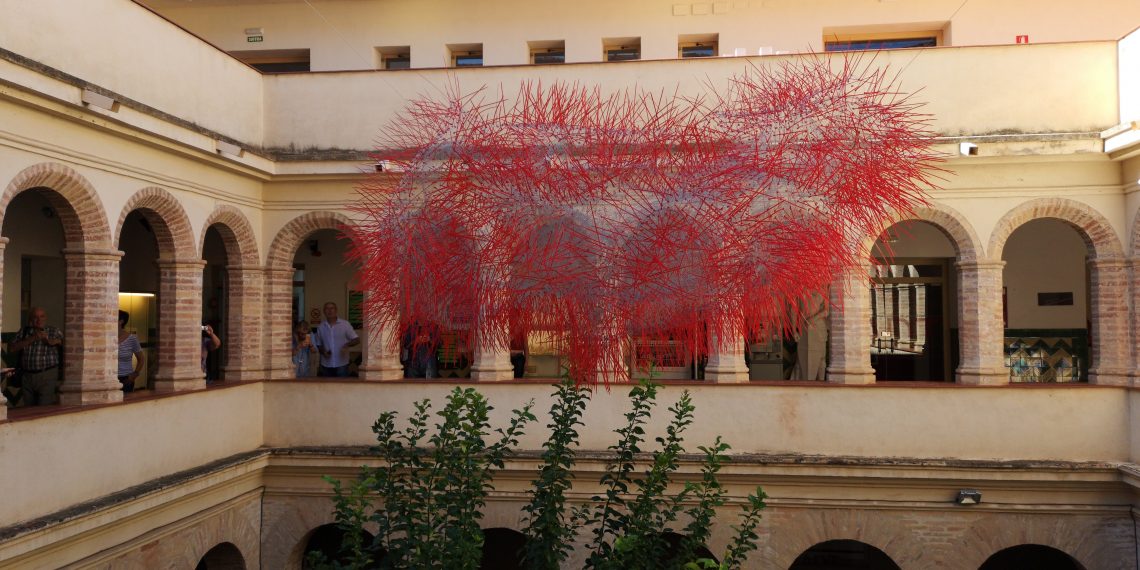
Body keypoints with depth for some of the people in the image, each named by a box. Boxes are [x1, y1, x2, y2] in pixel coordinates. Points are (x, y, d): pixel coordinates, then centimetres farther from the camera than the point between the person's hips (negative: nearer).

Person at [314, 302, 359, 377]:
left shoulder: (345, 324, -4)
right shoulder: (321, 327, 5)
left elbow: (356, 340, -3)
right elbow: (318, 345, 13)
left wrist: (347, 345, -22)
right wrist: (323, 352, -8)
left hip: (342, 364, -3)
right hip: (326, 365, 3)